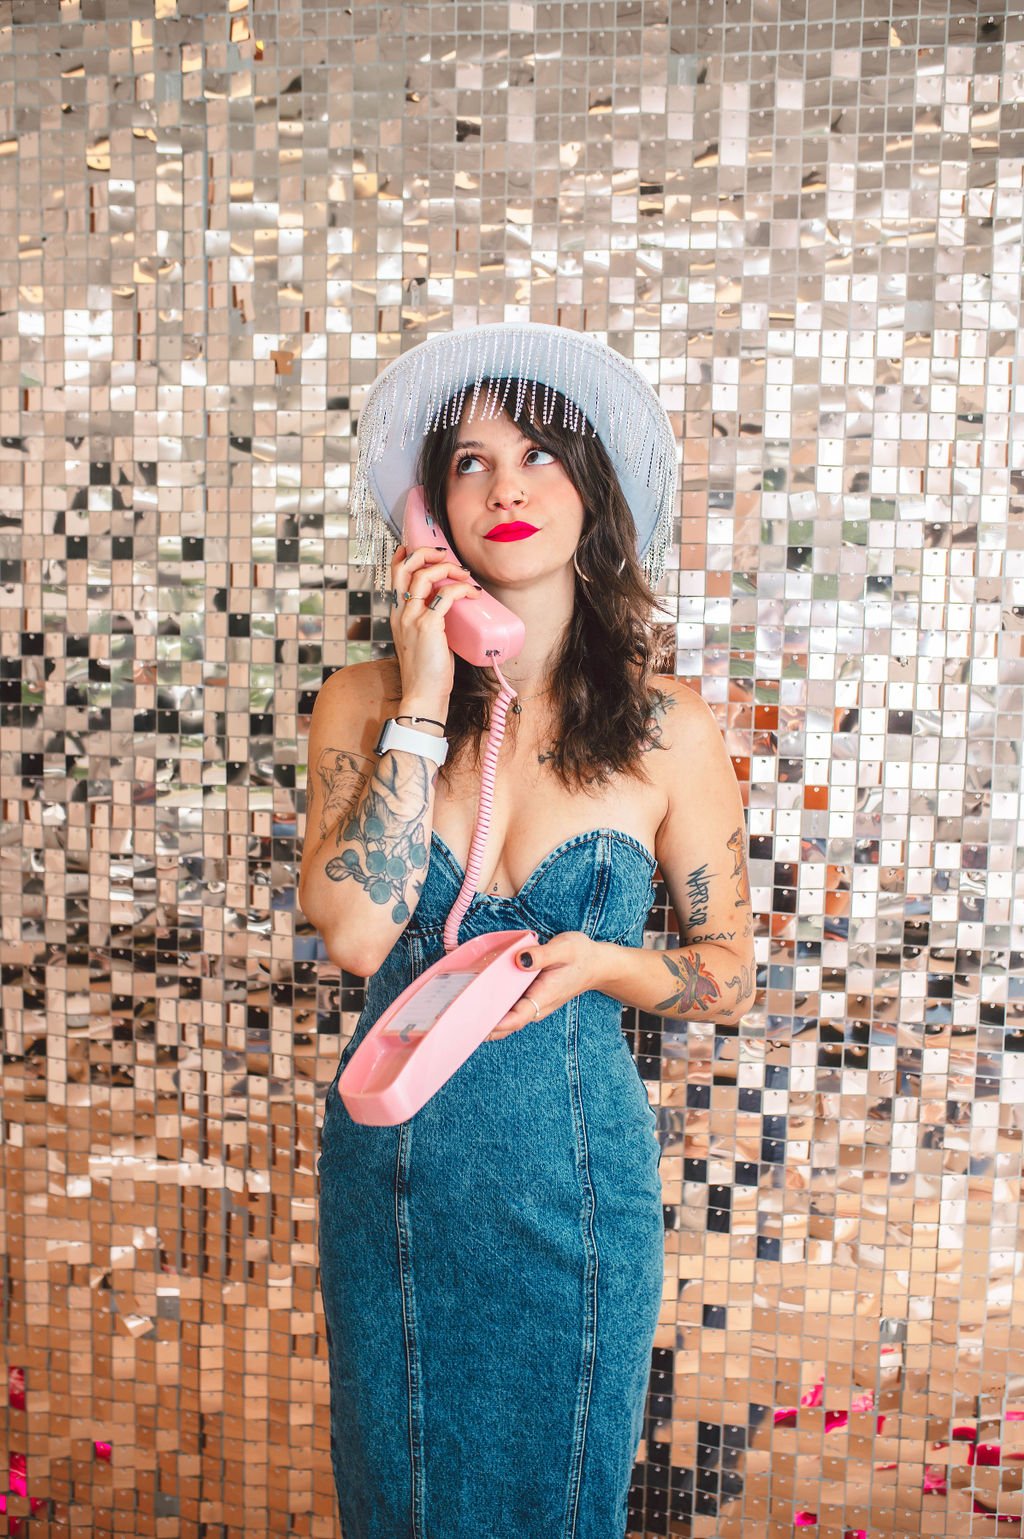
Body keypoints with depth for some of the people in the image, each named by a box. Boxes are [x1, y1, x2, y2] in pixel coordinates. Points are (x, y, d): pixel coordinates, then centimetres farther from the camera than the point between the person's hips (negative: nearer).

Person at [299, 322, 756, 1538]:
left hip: (576, 1177, -1)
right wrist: (424, 700, -18)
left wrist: (597, 962, -19)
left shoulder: (668, 729, -8)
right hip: (389, 1170, 2)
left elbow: (730, 970, 0)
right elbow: (355, 933, -19)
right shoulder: (365, 700, -6)